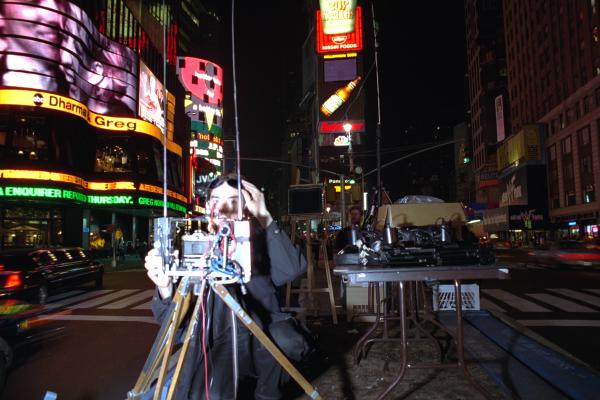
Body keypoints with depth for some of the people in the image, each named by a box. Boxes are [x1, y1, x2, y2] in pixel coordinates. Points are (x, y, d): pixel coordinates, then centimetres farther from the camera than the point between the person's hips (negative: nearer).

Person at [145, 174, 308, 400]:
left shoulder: (258, 241, -5)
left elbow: (292, 271, -23)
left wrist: (266, 218, -29)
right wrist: (165, 287, -30)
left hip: (263, 335, 1)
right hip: (219, 341, -1)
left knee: (283, 341, -27)